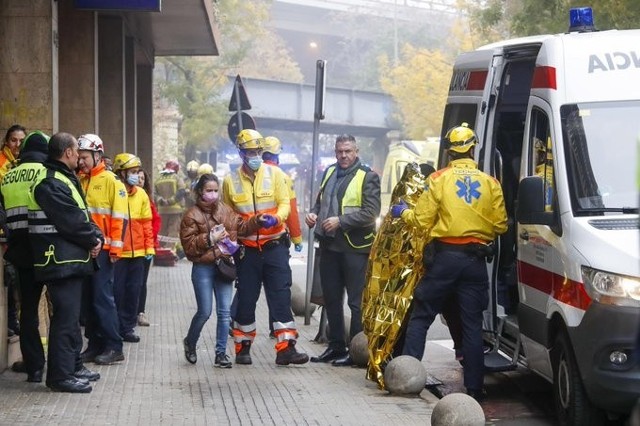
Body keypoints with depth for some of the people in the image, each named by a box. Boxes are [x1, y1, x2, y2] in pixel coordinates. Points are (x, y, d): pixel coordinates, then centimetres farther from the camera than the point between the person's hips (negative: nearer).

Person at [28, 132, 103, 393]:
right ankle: (60, 375, -7)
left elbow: (82, 216, 17)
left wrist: (96, 236, -1)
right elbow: (71, 222, -21)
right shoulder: (51, 183, -16)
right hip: (61, 261, -11)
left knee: (71, 315, 17)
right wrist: (94, 239, -7)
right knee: (65, 316, -10)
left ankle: (73, 366, 26)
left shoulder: (65, 179, 18)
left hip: (72, 260, 11)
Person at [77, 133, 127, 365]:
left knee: (103, 297, -6)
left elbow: (119, 217, -9)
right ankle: (95, 344, 17)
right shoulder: (78, 181, 12)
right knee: (87, 298, 9)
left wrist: (115, 247, -13)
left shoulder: (111, 181, -5)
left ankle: (114, 347, 0)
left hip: (102, 249, -6)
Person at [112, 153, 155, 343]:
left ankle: (128, 326, 20)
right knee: (117, 291, 0)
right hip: (117, 252, -5)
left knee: (133, 291, 10)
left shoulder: (141, 194, 9)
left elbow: (146, 223, 12)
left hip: (137, 252, 5)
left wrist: (149, 247, 8)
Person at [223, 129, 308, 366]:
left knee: (281, 297, -4)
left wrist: (276, 218, -23)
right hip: (247, 249, 1)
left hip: (275, 246, 0)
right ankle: (243, 348, 18)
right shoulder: (231, 180, 2)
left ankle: (286, 349, -3)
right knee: (246, 300, 7)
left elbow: (284, 203, -3)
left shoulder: (275, 174, 0)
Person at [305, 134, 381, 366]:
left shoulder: (367, 177, -8)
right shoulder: (330, 172, 13)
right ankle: (336, 347, 24)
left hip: (354, 246, -7)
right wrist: (313, 214, 5)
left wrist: (340, 221, -21)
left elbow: (370, 213, -16)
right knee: (331, 299, 14)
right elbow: (320, 200, 26)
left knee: (356, 301, -1)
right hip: (329, 245, 7)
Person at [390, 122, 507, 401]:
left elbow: (422, 221, -5)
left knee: (421, 317, 7)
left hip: (446, 257, -2)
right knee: (473, 324, 6)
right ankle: (474, 386, 7)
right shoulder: (490, 183, 3)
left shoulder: (439, 179, -3)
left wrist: (403, 212, 14)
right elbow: (500, 225, 3)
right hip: (476, 260, 2)